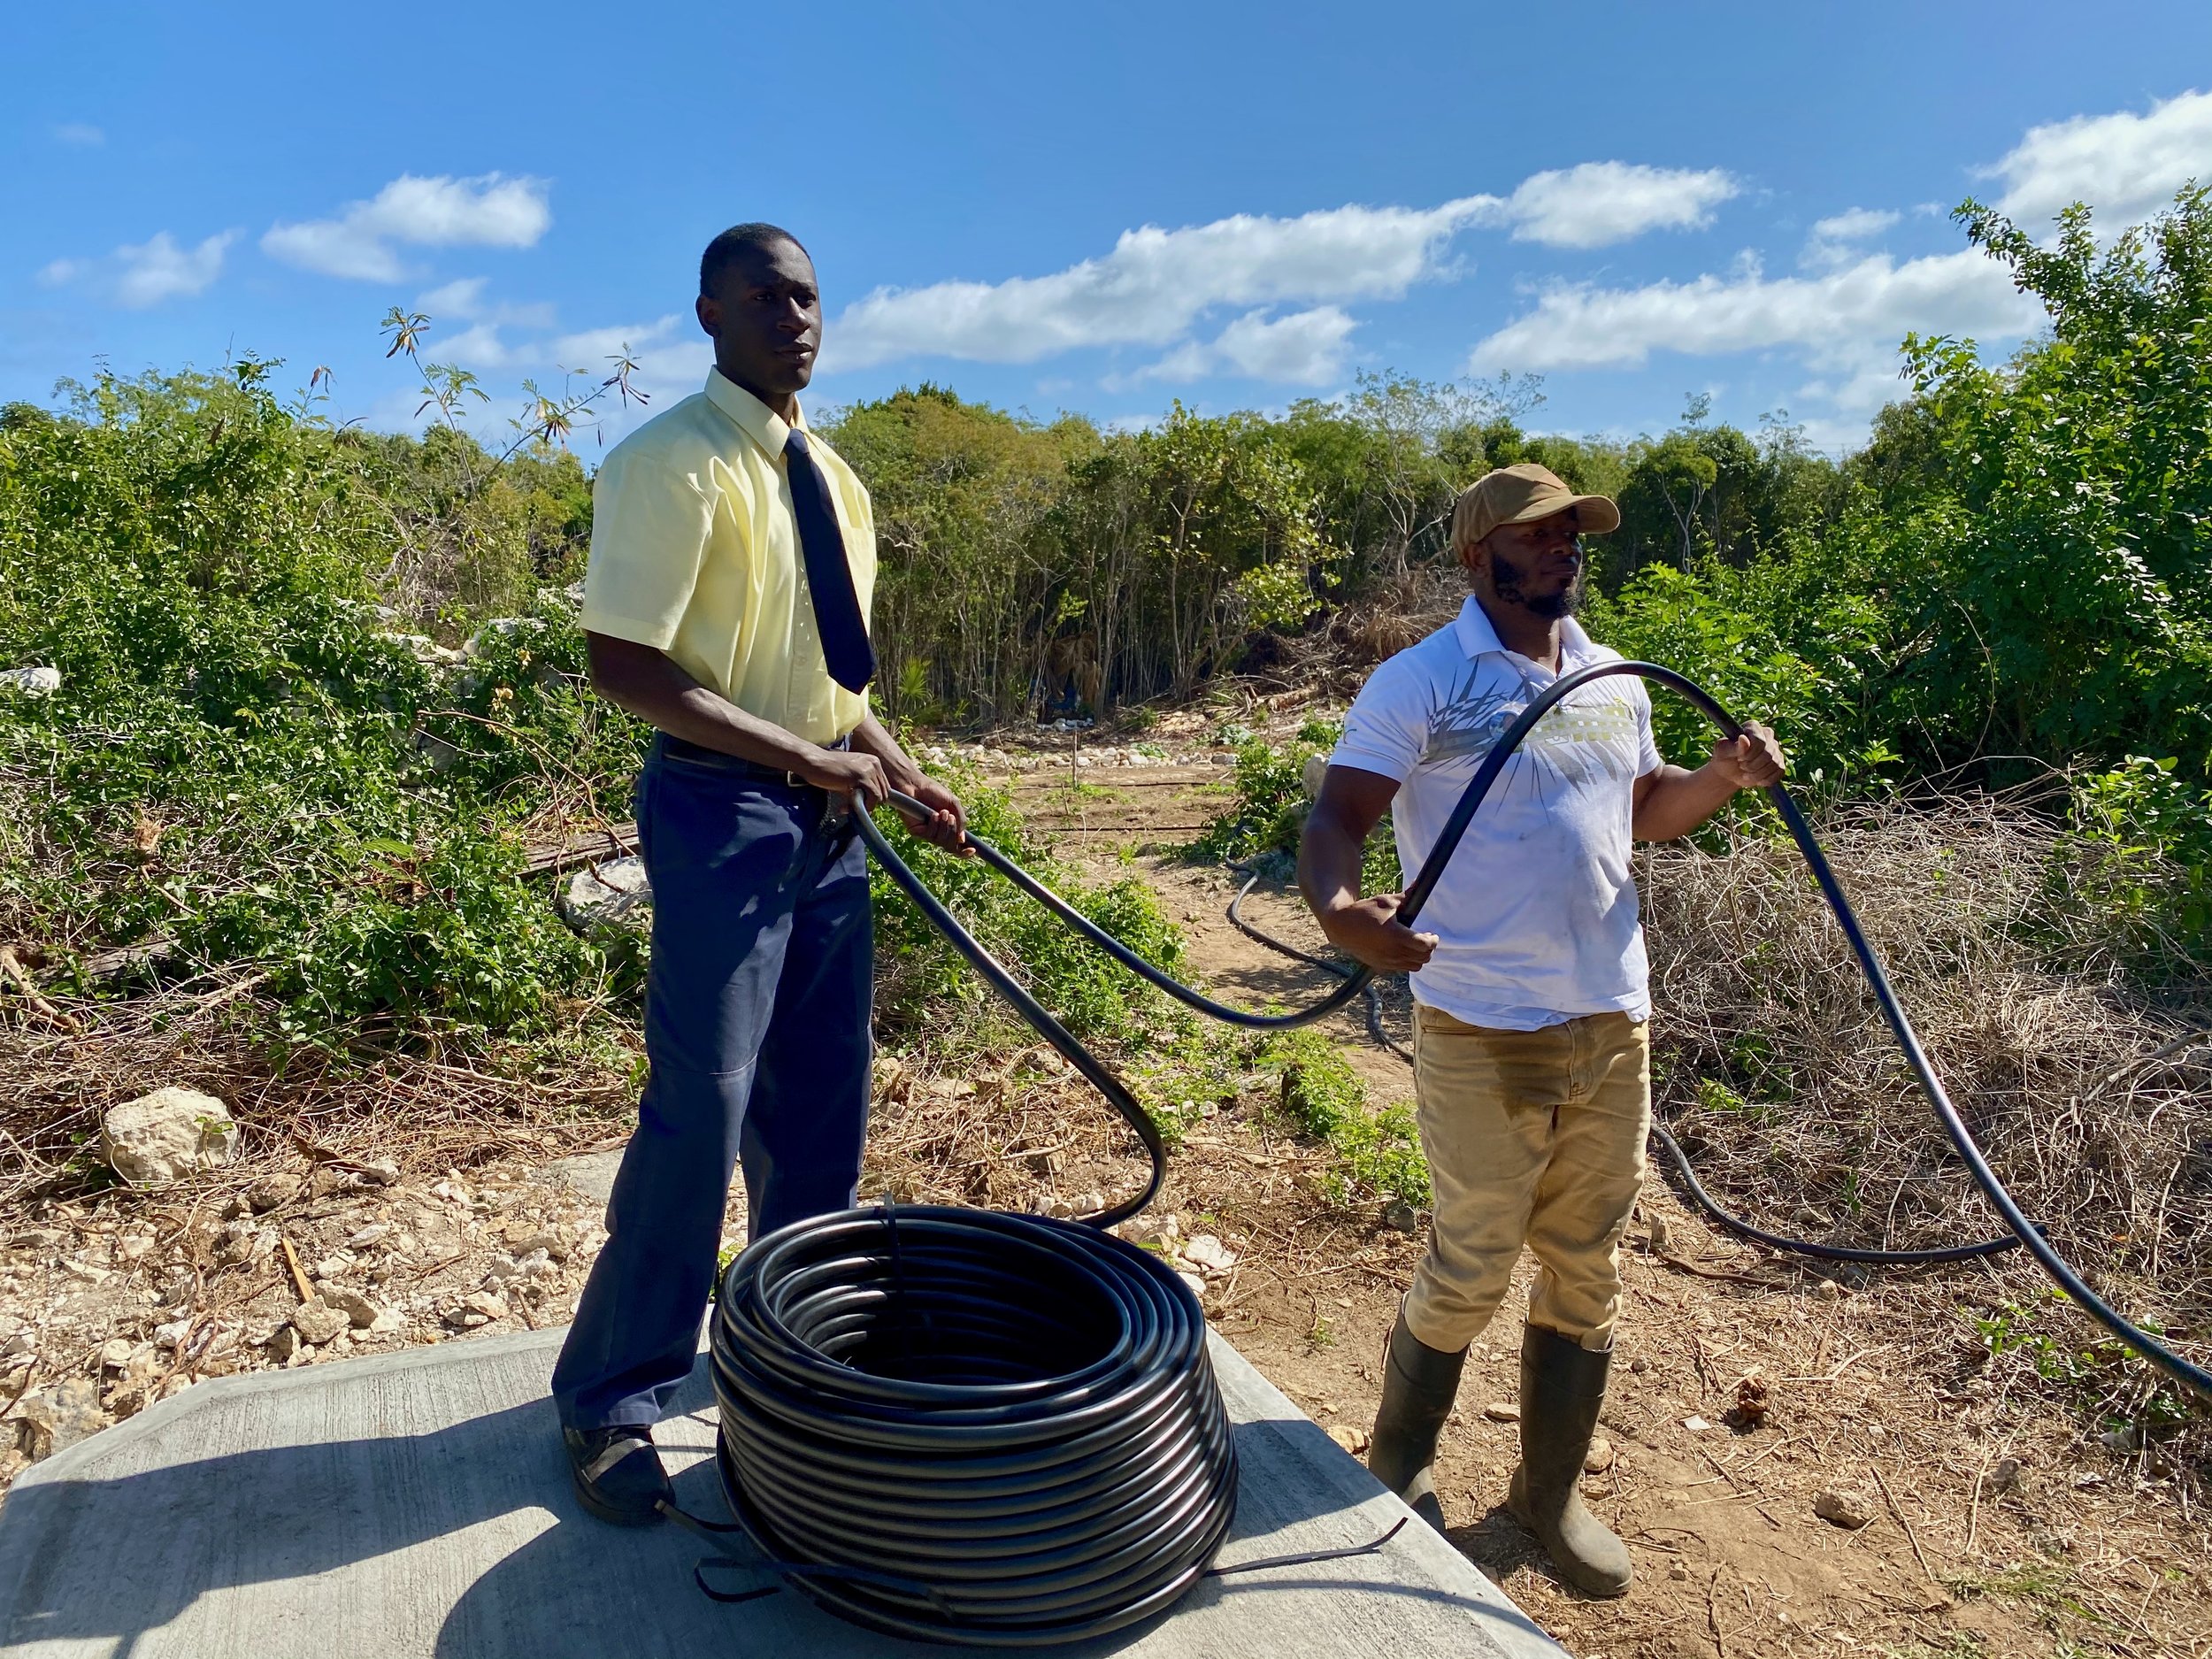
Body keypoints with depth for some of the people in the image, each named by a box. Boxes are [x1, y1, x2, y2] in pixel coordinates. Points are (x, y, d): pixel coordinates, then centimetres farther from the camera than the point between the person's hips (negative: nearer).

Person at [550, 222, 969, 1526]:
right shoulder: (674, 463, -12)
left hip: (828, 812, 8)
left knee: (824, 1103, 15)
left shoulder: (829, 474, 13)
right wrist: (807, 758, -20)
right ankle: (615, 1396, 14)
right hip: (723, 808, -8)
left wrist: (895, 768, 9)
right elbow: (625, 666, -18)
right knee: (703, 1106, -4)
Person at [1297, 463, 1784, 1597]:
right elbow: (1336, 818, -18)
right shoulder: (1423, 683, -10)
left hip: (1614, 1023, 7)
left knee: (1587, 1272, 15)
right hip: (1483, 1033, -6)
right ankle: (1397, 1465, 30)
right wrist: (1338, 907, -39)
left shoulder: (1615, 681, 12)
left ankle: (1549, 1492, 35)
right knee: (1472, 1267, 3)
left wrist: (1724, 779, 3)